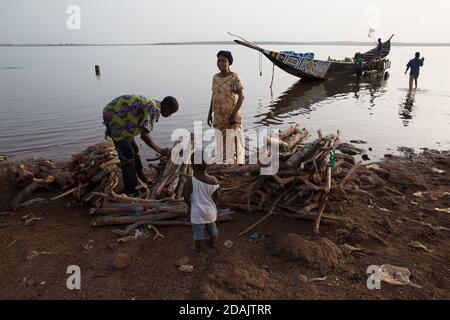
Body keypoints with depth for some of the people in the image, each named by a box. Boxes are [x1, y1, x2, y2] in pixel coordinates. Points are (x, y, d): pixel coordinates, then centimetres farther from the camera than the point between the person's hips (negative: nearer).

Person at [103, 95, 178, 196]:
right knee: (127, 153, -10)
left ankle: (142, 179, 34)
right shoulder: (154, 109, -23)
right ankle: (131, 191, -5)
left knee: (133, 149, 18)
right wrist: (161, 151, -24)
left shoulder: (154, 106, 8)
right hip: (113, 116, -10)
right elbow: (144, 135, -30)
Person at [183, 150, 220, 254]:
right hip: (210, 211, 3)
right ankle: (213, 242, 50)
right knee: (212, 228, 28)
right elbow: (217, 196, -7)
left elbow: (186, 199, -18)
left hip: (197, 213, -3)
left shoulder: (190, 182, -26)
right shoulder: (214, 180, -18)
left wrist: (192, 205, 4)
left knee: (198, 232, 19)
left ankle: (198, 249, 38)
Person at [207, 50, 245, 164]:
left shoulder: (234, 77, -9)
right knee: (221, 144, 11)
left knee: (234, 143, 0)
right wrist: (210, 114, 12)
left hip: (231, 117, -5)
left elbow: (241, 97, -11)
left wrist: (234, 114, -18)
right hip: (218, 117, 5)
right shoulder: (215, 77, 7)